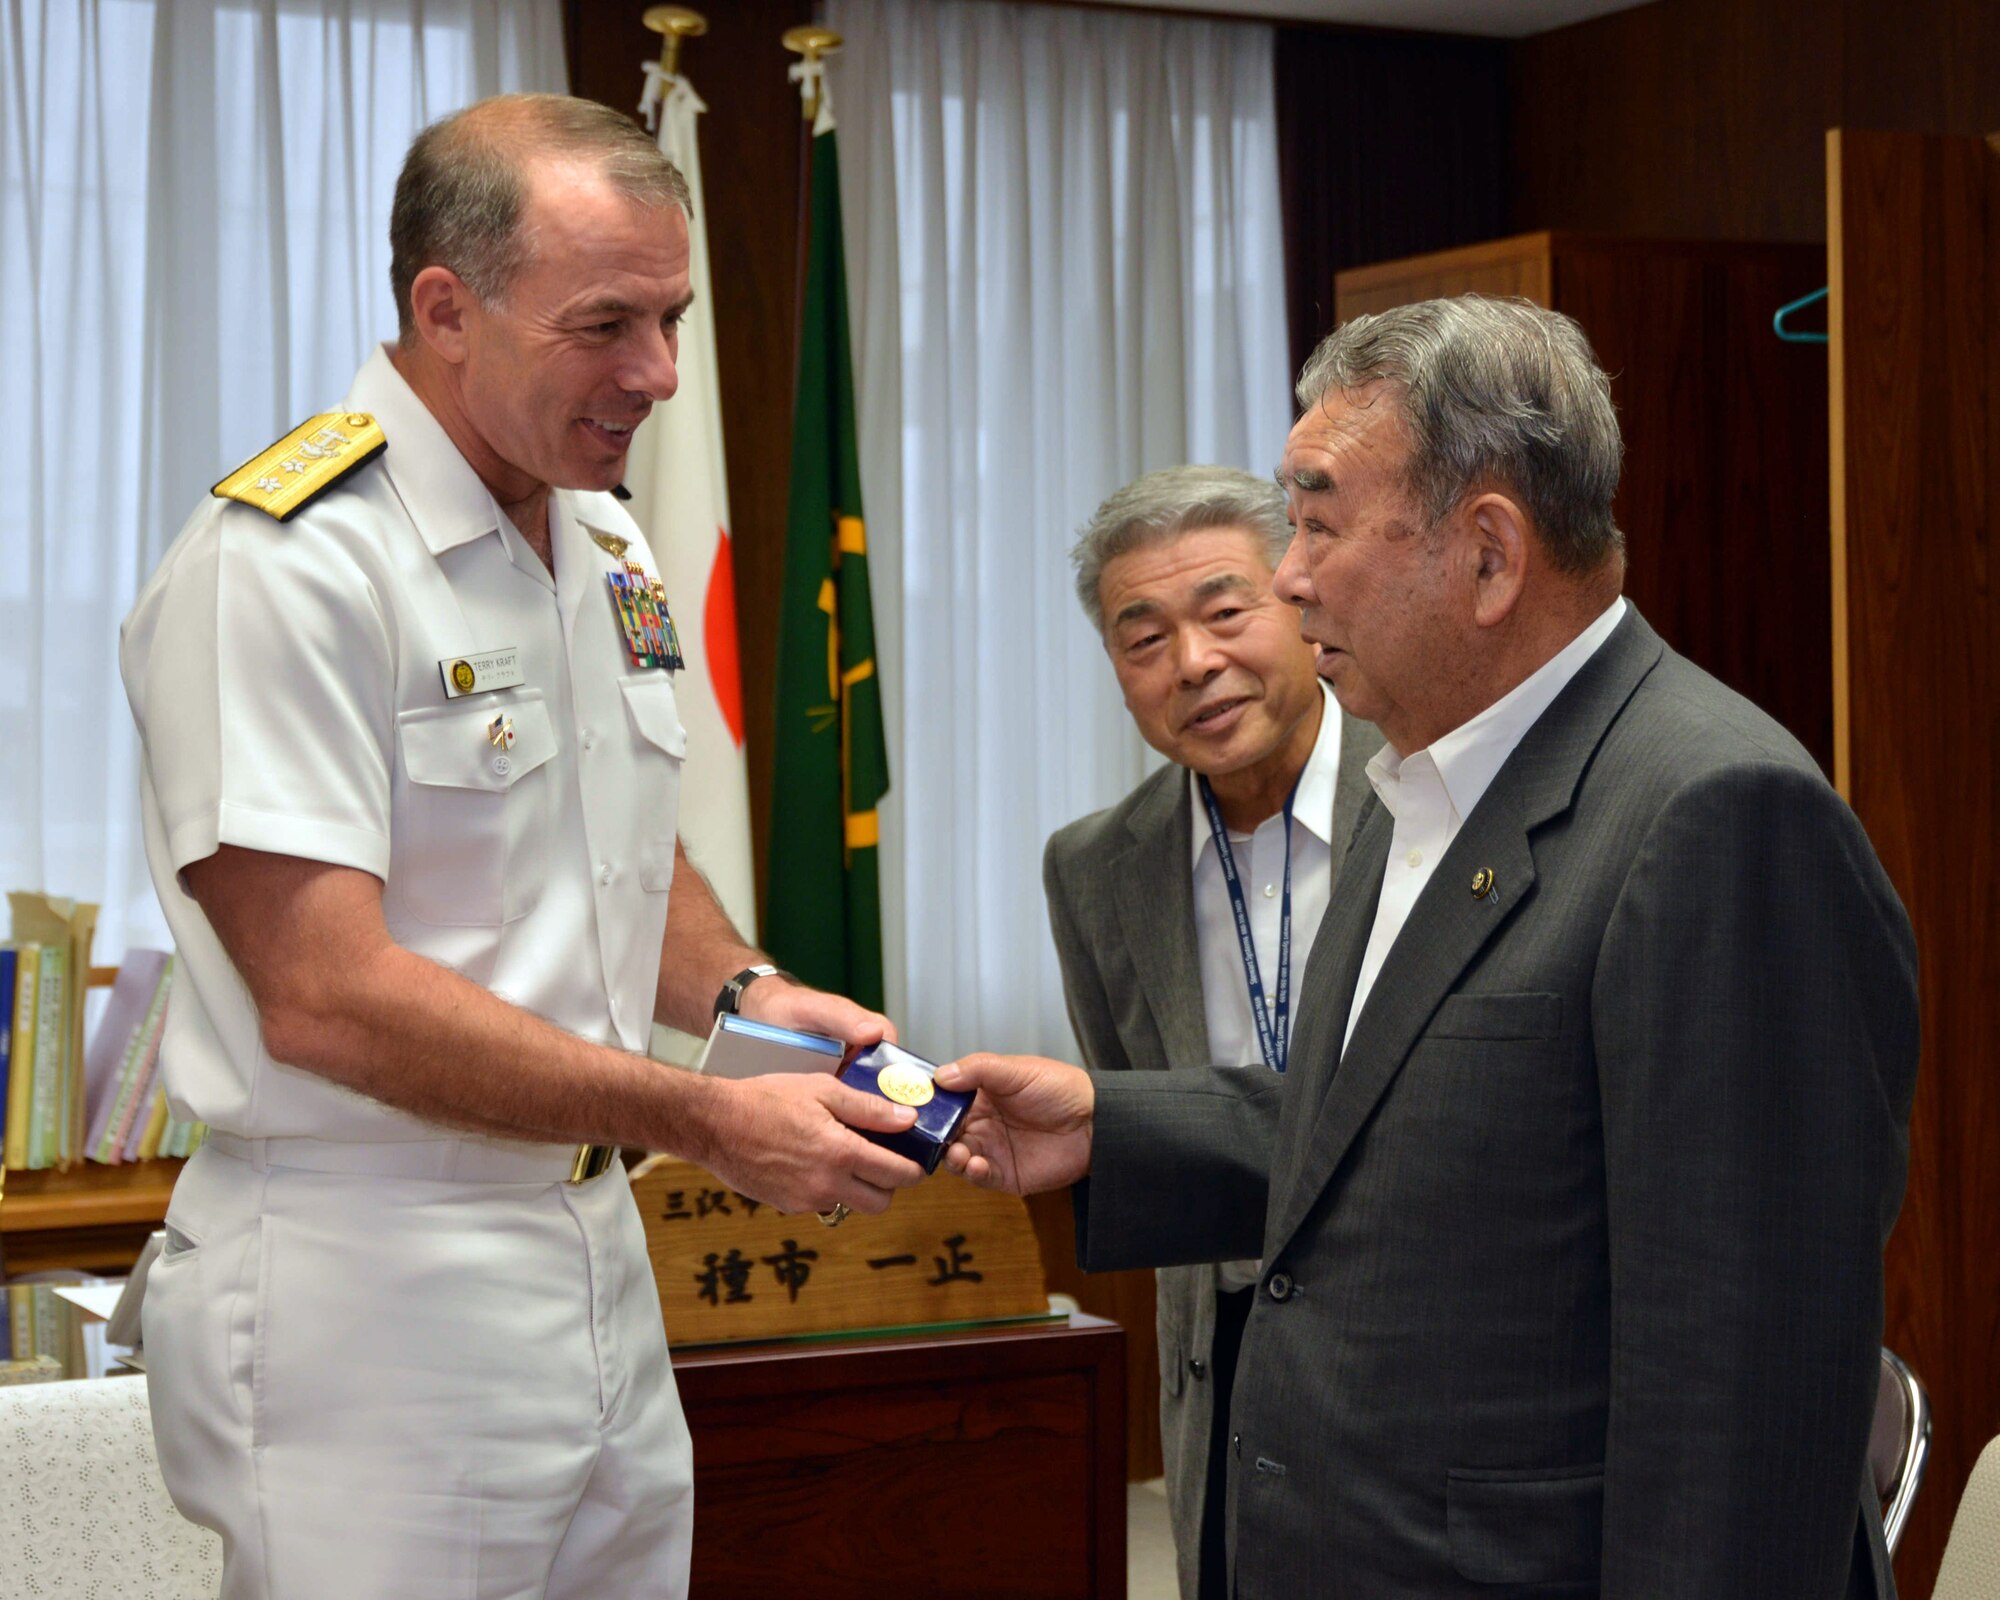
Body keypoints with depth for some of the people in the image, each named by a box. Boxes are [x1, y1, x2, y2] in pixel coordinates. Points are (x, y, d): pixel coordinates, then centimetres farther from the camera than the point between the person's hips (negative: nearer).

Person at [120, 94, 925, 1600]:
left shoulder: (609, 547, 12)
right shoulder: (283, 562, -17)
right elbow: (325, 997, -22)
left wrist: (743, 991, 2)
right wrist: (707, 1120, -20)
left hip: (597, 1250, 8)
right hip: (371, 1287, -8)